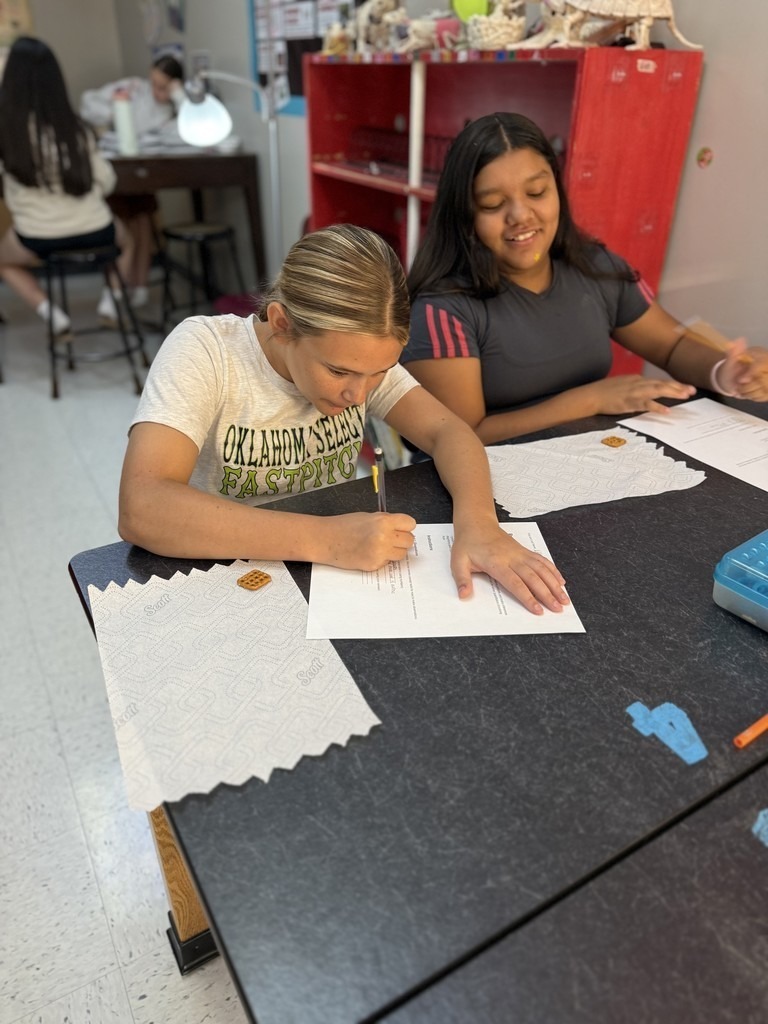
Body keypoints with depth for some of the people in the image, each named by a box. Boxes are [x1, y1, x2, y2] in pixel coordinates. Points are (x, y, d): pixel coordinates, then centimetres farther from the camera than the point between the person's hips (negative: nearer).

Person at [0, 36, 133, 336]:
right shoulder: (76, 126, 1)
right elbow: (106, 183, 6)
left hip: (38, 241, -2)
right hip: (95, 235, 2)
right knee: (123, 240, 37)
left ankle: (51, 313, 11)